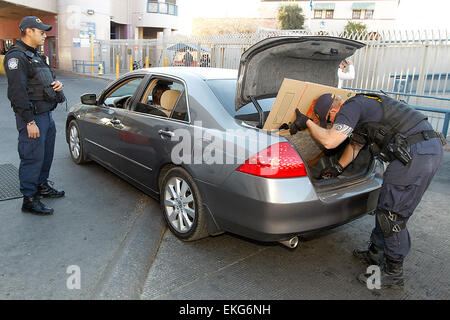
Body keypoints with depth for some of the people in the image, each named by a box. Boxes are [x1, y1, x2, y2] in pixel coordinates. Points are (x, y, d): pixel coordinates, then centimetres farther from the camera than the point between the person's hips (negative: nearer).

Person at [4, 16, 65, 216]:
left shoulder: (35, 55, 18)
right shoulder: (16, 57, -14)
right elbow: (18, 92, -20)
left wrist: (56, 84, 3)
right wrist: (29, 122, -24)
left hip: (47, 114, 10)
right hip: (33, 117, -10)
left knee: (46, 154, 19)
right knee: (32, 158, -4)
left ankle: (42, 186, 36)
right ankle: (29, 200, 6)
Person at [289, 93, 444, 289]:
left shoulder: (351, 107, -9)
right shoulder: (361, 109, 23)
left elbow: (330, 141, -19)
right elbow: (355, 144, 33)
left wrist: (307, 122, -6)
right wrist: (337, 168, 35)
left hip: (415, 152, -11)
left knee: (392, 214, -2)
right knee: (386, 207, 18)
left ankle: (393, 274, 11)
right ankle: (375, 254, 32)